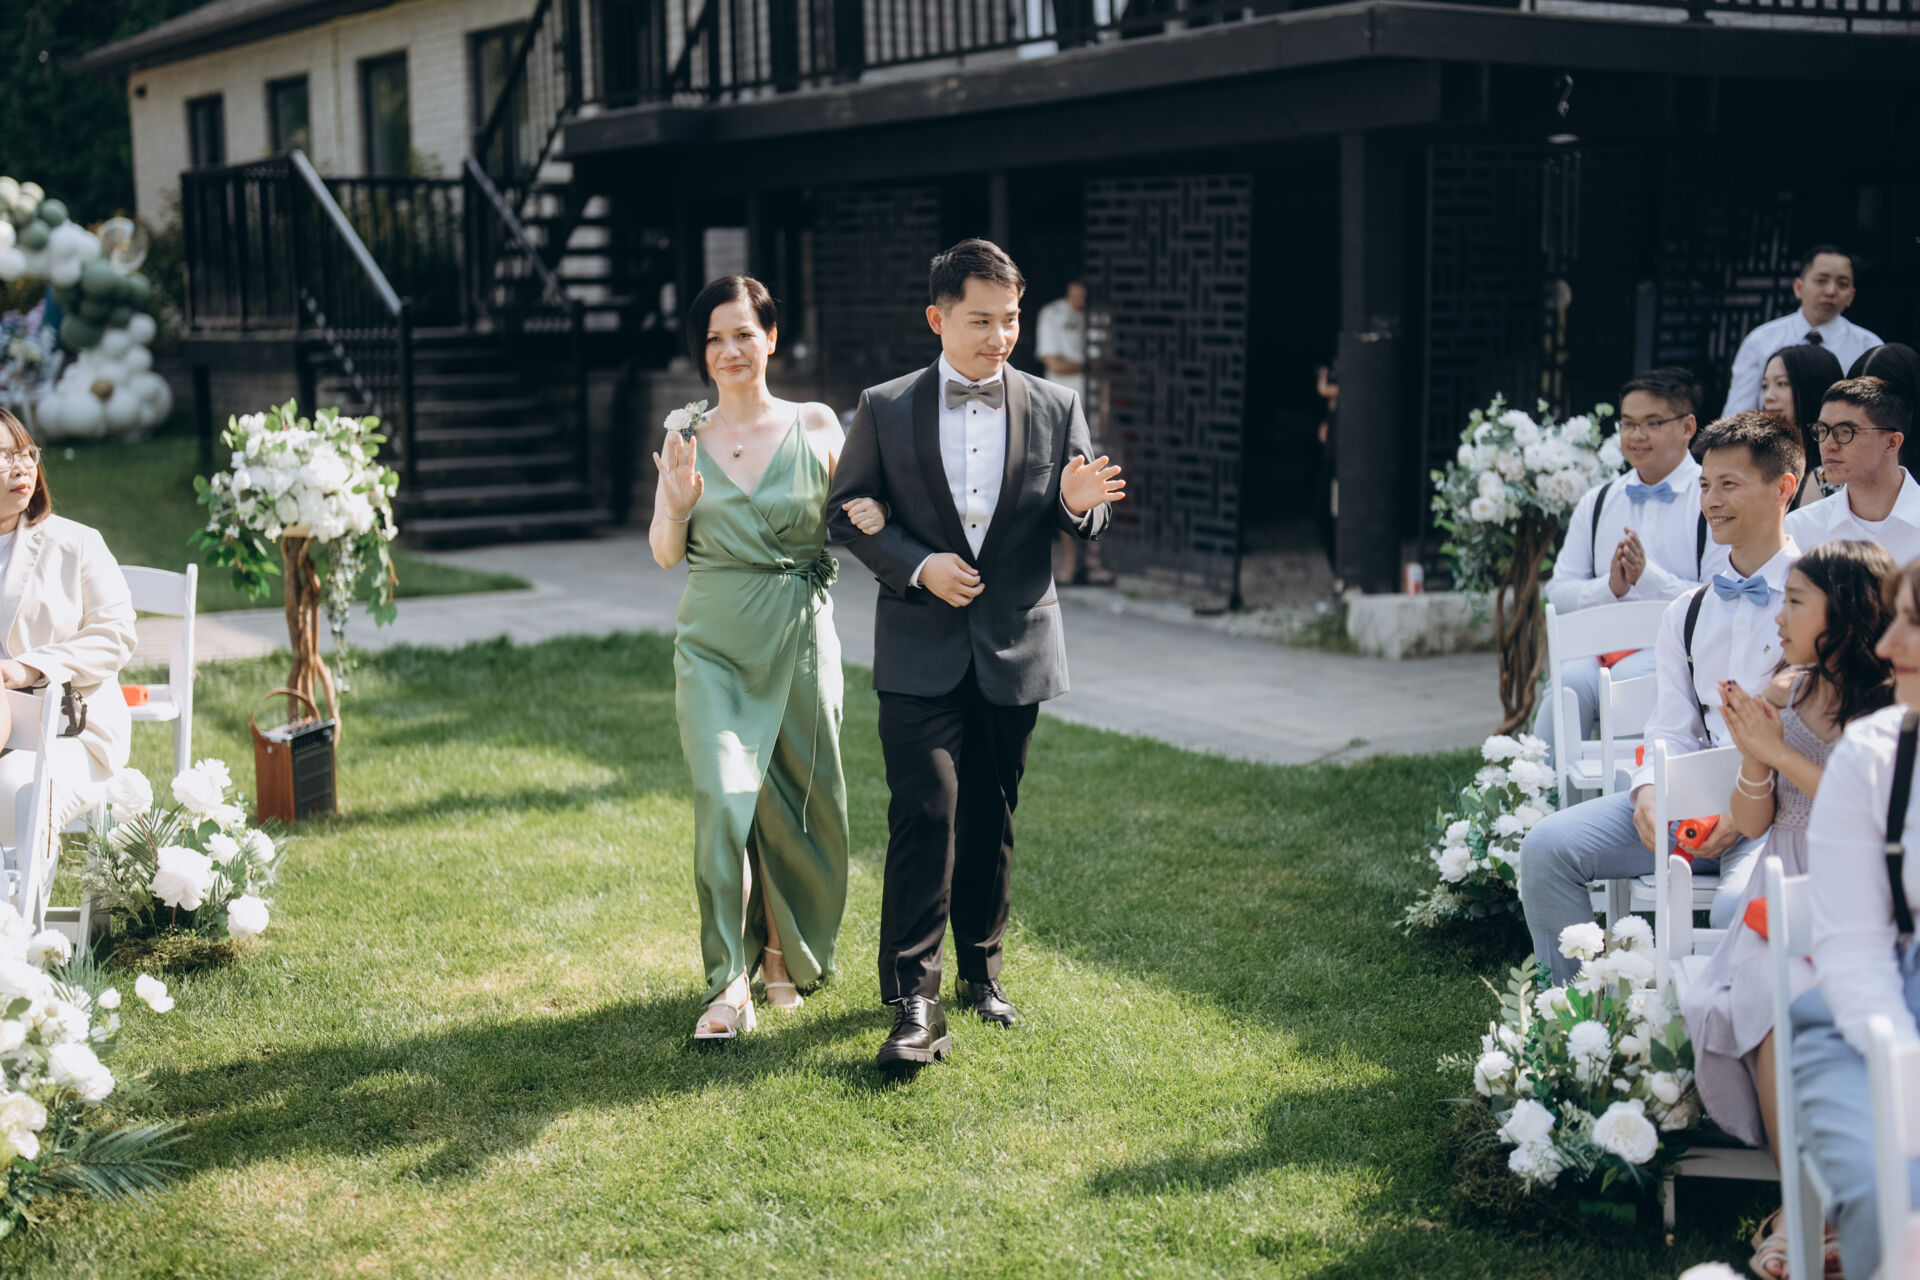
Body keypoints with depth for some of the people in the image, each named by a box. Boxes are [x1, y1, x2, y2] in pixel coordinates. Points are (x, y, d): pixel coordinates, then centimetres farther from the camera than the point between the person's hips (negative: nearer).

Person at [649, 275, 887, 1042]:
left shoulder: (815, 427, 0)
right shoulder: (685, 437, 3)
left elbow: (848, 521, 7)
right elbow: (665, 555, 5)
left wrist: (870, 518, -15)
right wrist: (676, 503, -15)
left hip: (799, 634, 0)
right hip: (714, 641, 0)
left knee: (798, 802, 8)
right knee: (724, 798, -13)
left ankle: (785, 950, 32)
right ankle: (729, 983, -6)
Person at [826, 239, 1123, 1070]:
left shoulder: (1055, 408, 4)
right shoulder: (884, 410, 0)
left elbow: (1086, 524, 6)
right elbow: (847, 513, 3)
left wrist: (1079, 503, -19)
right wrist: (919, 565, -13)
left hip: (1015, 646, 2)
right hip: (921, 649, -2)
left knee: (991, 819, 12)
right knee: (925, 814, -10)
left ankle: (980, 970, 29)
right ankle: (913, 1001, -7)